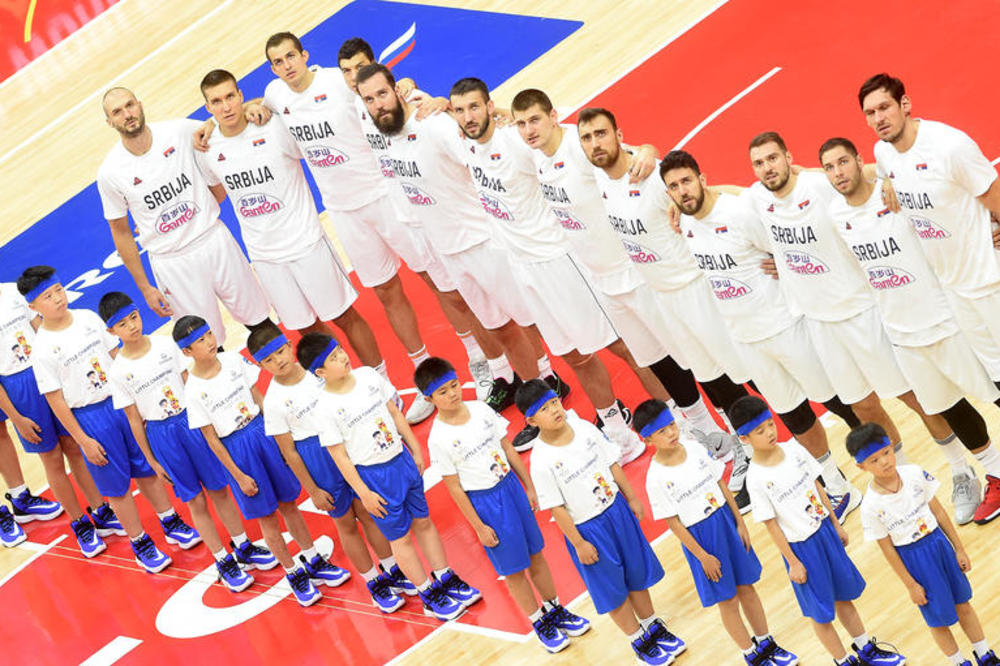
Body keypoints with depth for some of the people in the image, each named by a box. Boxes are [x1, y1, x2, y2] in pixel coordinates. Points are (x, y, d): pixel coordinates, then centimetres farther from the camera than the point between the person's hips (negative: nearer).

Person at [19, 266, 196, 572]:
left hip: (122, 401, 4)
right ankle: (140, 544, 24)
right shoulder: (42, 348, -15)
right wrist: (83, 441, -10)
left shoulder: (88, 318, -3)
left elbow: (117, 356, 7)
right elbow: (55, 400, -11)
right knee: (117, 486, 8)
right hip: (89, 418, -4)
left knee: (147, 468, 15)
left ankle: (172, 525, 33)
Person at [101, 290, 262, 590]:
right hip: (161, 434, -1)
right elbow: (134, 419, -3)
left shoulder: (165, 345, -6)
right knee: (196, 501, 8)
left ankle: (243, 546, 30)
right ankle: (224, 562, 21)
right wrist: (151, 460, 2)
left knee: (219, 489, 12)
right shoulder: (118, 372, -10)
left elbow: (189, 381, 3)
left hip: (192, 420, 1)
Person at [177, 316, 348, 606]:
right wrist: (238, 476, -8)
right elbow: (211, 438, -10)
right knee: (267, 516, 9)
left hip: (264, 432, 4)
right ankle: (294, 574, 26)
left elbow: (258, 398, 5)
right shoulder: (194, 390, -16)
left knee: (288, 503, 16)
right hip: (236, 449, -4)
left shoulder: (233, 360, -6)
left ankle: (314, 562, 33)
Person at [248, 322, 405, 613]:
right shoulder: (274, 401, -16)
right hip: (317, 458, -3)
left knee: (368, 512, 14)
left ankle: (392, 568, 32)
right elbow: (288, 451, -10)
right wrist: (313, 491, -7)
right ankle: (374, 582, 29)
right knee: (346, 524, 13)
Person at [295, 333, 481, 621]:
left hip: (402, 459, 5)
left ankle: (446, 579, 35)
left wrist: (415, 451, 10)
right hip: (373, 475, -5)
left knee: (423, 521, 18)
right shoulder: (326, 409, -20)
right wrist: (364, 493, -12)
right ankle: (430, 596, 23)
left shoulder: (368, 376, -5)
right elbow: (339, 456, -14)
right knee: (400, 537, 9)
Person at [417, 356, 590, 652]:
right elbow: (454, 487, -12)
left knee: (535, 554, 17)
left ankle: (555, 610, 37)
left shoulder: (481, 410, -4)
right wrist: (479, 527, -10)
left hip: (511, 486, 4)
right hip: (483, 502, -4)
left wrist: (529, 487, 8)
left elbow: (507, 449, 6)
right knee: (513, 570, 8)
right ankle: (540, 623, 27)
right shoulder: (438, 439, -17)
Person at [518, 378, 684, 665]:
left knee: (638, 575, 20)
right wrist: (579, 544, -13)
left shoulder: (584, 427, -9)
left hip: (617, 511, 5)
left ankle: (654, 628, 42)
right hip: (587, 529, -4)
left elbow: (612, 464, 3)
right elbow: (556, 508, -16)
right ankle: (640, 642, 33)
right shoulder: (542, 461, -23)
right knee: (613, 592, 12)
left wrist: (632, 498, 9)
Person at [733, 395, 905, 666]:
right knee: (821, 613, 10)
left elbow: (816, 485, 6)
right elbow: (770, 524, -14)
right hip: (801, 546, -5)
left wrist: (836, 524, 12)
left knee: (844, 595, 22)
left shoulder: (792, 448, -6)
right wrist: (793, 562, -9)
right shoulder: (756, 479, -21)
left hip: (825, 531, 5)